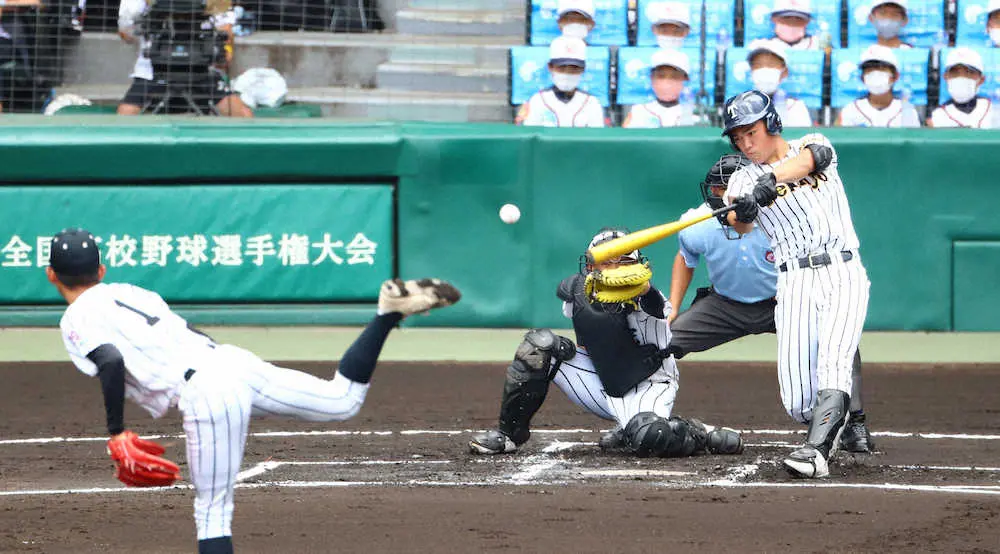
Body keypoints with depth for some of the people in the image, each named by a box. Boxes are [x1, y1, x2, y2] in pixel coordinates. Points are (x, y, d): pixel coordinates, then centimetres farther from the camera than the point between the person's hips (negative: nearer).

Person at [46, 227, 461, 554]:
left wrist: (115, 433, -11)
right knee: (344, 400, 20)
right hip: (235, 361, 7)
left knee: (213, 513, -7)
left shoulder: (77, 320, 2)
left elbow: (111, 363, -17)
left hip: (204, 393, -7)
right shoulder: (129, 293, 25)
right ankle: (389, 311, 8)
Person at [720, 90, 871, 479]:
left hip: (844, 275, -2)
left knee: (833, 364, -25)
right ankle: (832, 423, 23)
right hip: (796, 283, 2)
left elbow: (808, 158, -17)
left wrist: (771, 179, -35)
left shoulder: (813, 144, 9)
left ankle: (816, 451, -34)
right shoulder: (744, 180, 13)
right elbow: (739, 226, -8)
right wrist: (741, 212, -32)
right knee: (798, 403, -8)